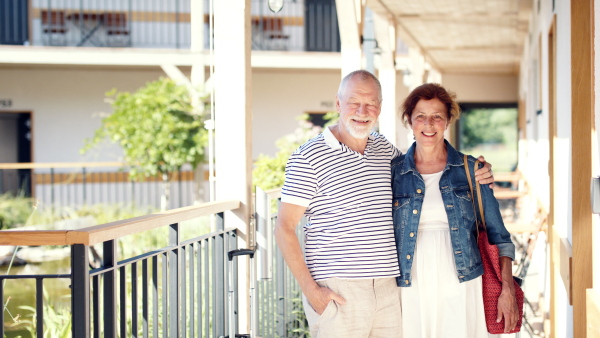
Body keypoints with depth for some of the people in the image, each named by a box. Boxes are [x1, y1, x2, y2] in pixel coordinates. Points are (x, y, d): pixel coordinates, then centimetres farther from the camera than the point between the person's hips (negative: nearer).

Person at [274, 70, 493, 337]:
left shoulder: (385, 149, 13)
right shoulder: (308, 157, -5)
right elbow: (284, 228, -6)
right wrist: (310, 290, -13)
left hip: (387, 289, 5)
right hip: (337, 293, -5)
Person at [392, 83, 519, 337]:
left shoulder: (470, 169, 5)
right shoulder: (393, 172, 5)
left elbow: (497, 234, 7)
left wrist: (508, 290, -1)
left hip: (461, 289, 0)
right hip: (411, 291, 0)